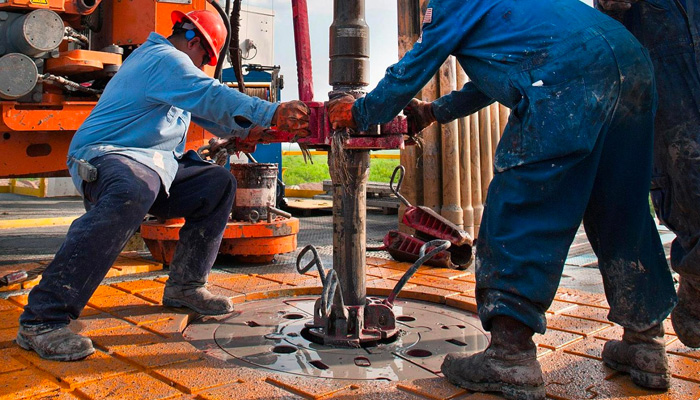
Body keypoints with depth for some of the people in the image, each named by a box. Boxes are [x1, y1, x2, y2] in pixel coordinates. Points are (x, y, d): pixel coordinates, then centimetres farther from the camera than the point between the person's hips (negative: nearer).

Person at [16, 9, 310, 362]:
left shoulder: (162, 59, 26)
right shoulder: (164, 58, -8)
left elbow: (209, 117, 27)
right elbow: (211, 97, -24)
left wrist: (257, 128, 18)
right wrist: (273, 113, -26)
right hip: (105, 157, -11)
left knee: (219, 183, 4)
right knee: (133, 193, -42)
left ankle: (183, 286, 7)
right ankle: (42, 319, -39)